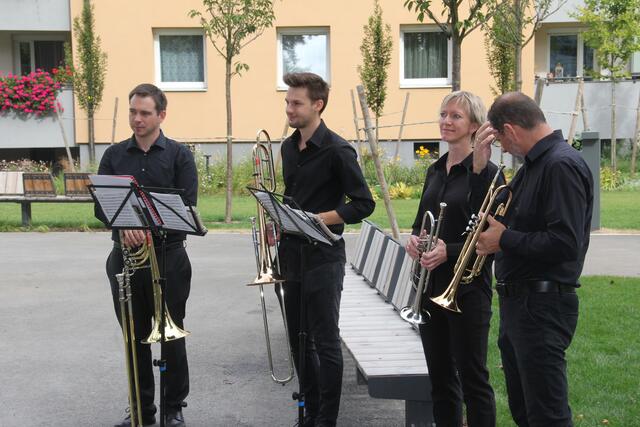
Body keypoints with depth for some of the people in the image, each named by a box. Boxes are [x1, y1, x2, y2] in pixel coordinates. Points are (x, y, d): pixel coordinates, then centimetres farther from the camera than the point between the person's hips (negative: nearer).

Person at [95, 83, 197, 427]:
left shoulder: (179, 155, 0)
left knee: (171, 336, 5)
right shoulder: (114, 155, 8)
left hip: (168, 256, -3)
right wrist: (124, 226, -20)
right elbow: (101, 205, 1)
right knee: (135, 337, 10)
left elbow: (186, 205, -9)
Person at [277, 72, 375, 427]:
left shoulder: (336, 150, -12)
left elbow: (363, 204, -13)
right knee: (299, 339, 13)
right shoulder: (289, 147, 10)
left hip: (322, 256, -7)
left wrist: (316, 219, -18)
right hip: (291, 254, 8)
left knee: (325, 342, -1)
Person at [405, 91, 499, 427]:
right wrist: (414, 238, -3)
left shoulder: (486, 173, -10)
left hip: (467, 289, -7)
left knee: (472, 378, 1)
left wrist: (449, 251, -25)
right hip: (430, 285, 7)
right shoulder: (436, 170, 12)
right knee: (439, 377, 13)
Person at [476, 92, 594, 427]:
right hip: (517, 303, 10)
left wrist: (504, 239, -15)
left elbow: (565, 244, -26)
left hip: (543, 308, -10)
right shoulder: (533, 164, 13)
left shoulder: (561, 166, -18)